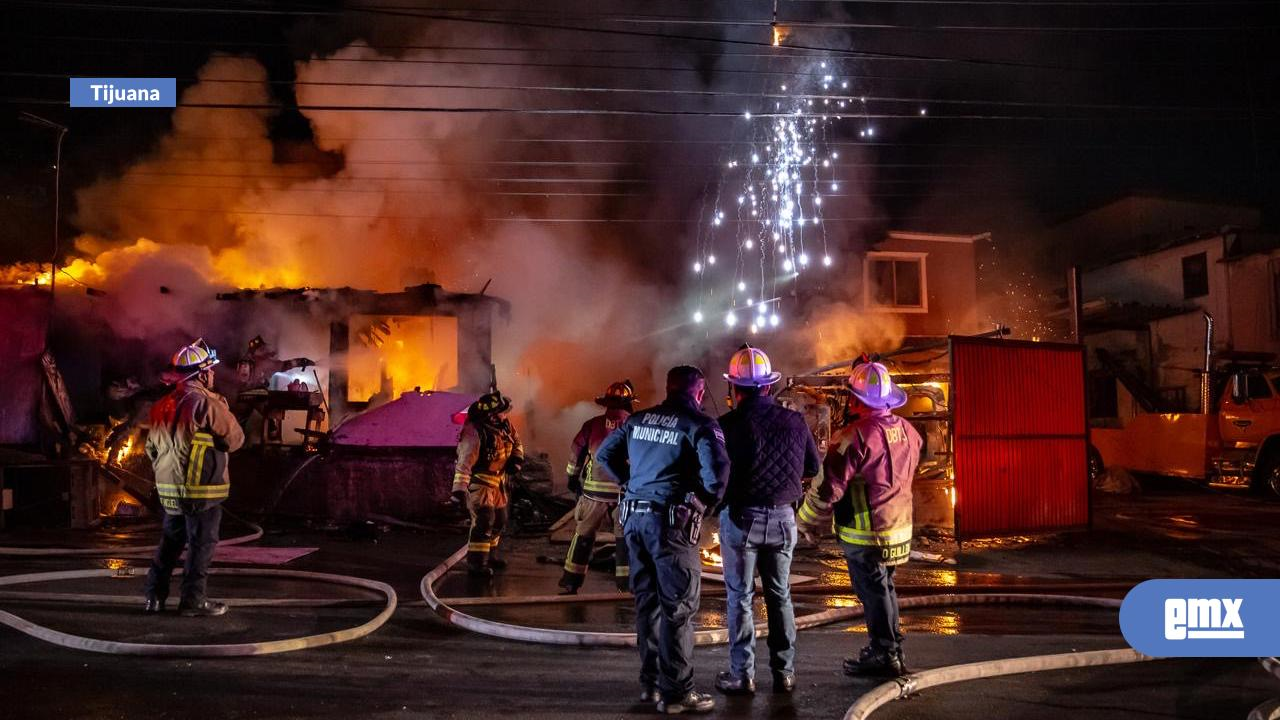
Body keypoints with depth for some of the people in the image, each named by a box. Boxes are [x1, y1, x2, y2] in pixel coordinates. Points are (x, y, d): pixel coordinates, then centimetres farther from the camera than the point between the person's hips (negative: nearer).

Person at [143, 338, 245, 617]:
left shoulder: (164, 405, 10)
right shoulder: (208, 403, -15)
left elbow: (151, 445, 16)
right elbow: (235, 439, -10)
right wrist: (224, 411, 5)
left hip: (169, 489, 8)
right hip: (201, 490, -8)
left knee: (170, 540, 18)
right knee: (201, 544, 2)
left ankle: (154, 596, 22)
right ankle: (193, 600, 6)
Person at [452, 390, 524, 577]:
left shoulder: (504, 425, -3)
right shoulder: (474, 431, -27)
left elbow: (516, 442, 16)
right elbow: (464, 462, -29)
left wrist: (517, 458, -3)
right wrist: (459, 489, -33)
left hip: (497, 481, 9)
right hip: (479, 482, -9)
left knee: (499, 520, 17)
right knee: (484, 521, -14)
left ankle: (490, 555, 34)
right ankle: (476, 563, -6)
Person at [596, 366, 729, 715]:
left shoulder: (638, 419, 12)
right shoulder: (700, 424, -7)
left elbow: (604, 454, 18)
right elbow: (717, 468, -22)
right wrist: (708, 500, -5)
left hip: (634, 516, 7)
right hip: (671, 520, -6)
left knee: (647, 601, 16)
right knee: (678, 606, 2)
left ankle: (650, 682, 25)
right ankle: (676, 692, 6)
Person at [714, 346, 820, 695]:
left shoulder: (729, 424, -15)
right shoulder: (795, 421, -4)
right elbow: (813, 467, 7)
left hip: (741, 518, -3)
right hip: (782, 518, 3)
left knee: (740, 597, 8)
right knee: (780, 595, 15)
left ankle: (742, 676, 12)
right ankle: (784, 673, 20)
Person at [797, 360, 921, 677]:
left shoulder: (855, 435, -22)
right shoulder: (907, 430, 2)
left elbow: (829, 486, -19)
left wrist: (806, 521, -6)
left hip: (864, 533, -8)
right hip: (900, 528, 8)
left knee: (873, 591, 5)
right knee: (883, 587, 21)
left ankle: (884, 654, 15)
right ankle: (891, 648, 32)